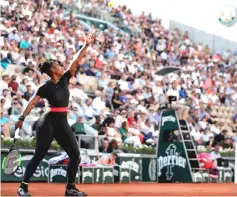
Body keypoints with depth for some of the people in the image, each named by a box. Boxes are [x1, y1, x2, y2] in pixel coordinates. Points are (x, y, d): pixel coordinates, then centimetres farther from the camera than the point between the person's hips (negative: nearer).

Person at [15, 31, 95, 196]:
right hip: (48, 123, -6)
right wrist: (22, 118, -18)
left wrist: (87, 45, -3)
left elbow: (76, 61, 2)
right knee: (39, 156, -4)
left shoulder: (65, 79, 6)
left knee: (75, 155, 0)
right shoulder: (46, 87, -8)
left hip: (62, 123, 6)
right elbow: (32, 102, -9)